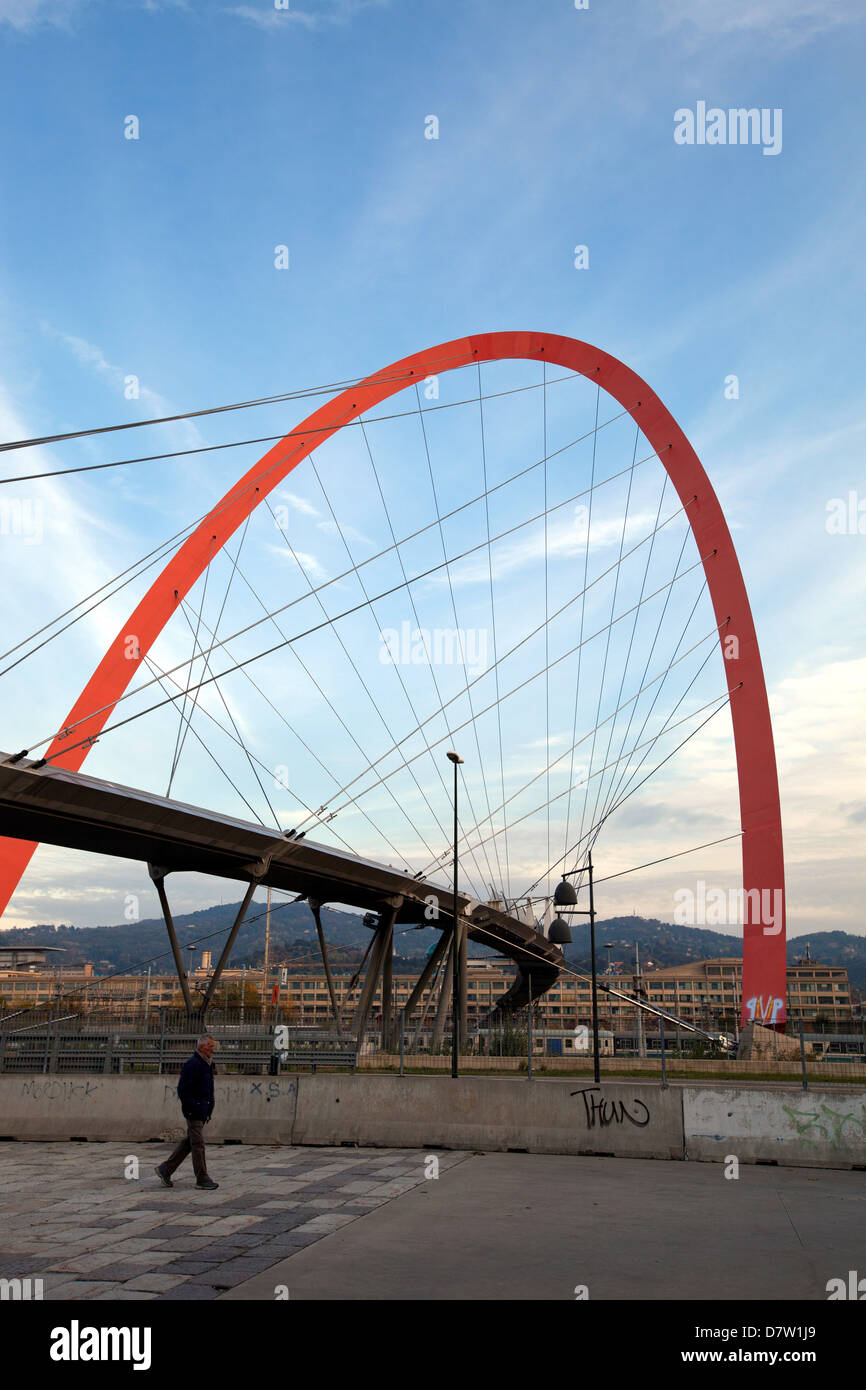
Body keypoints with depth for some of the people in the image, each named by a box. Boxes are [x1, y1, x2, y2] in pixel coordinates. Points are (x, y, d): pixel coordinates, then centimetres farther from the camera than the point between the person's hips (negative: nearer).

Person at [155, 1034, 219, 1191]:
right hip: (194, 1112, -10)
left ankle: (165, 1169, 23)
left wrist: (208, 1110, 19)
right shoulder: (192, 1064, -15)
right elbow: (182, 1089, -19)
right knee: (198, 1144, -4)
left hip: (203, 1111, 10)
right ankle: (202, 1180, 1)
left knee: (189, 1143, 14)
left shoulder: (207, 1064, 16)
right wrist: (192, 1109, -20)